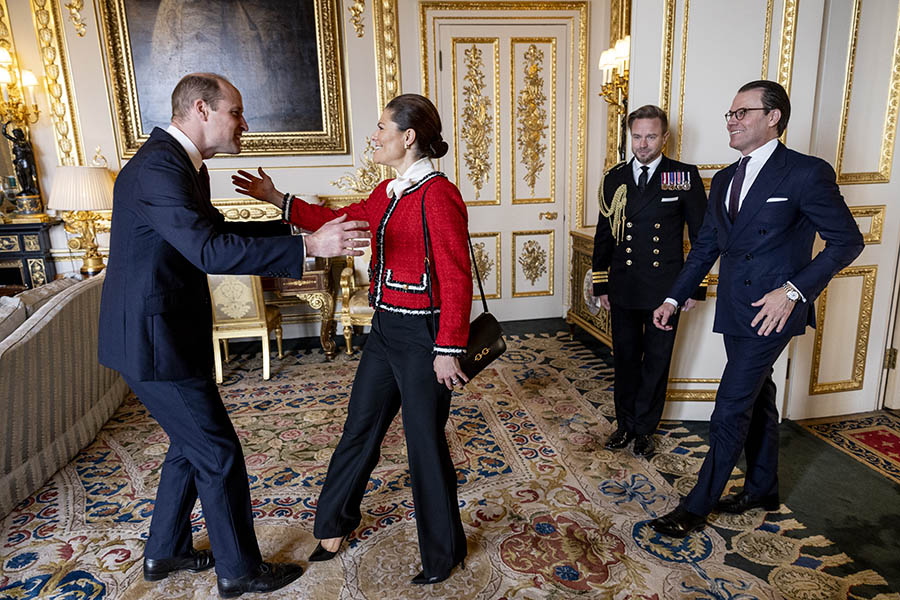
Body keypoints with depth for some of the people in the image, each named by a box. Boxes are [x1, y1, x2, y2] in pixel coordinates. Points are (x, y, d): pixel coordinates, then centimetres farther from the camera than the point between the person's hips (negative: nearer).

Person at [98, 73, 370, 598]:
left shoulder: (182, 163, 11)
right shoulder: (157, 167, -21)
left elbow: (217, 230, 20)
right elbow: (210, 251, -32)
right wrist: (308, 246, -33)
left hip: (167, 332, 10)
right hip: (154, 339, -10)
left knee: (193, 445, 22)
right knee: (220, 453, 2)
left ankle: (166, 552, 41)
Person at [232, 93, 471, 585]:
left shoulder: (438, 195, -18)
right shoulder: (388, 192, 9)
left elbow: (456, 280, -19)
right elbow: (340, 220, 19)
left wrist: (448, 350, -18)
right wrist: (278, 199, 17)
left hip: (421, 336, -8)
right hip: (385, 328, 8)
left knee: (426, 443, 7)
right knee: (359, 428, 20)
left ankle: (443, 553, 32)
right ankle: (335, 522, 44)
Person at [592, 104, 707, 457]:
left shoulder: (685, 177, -2)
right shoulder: (615, 178, 6)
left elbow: (702, 236, 0)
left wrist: (697, 286, -2)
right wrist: (601, 284, 7)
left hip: (665, 290, -2)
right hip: (623, 289, 3)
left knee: (657, 362, 9)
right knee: (625, 359, 13)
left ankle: (644, 429, 25)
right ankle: (625, 425, 29)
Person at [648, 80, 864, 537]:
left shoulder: (807, 173, -10)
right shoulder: (724, 179, 12)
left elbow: (847, 241, -9)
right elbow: (706, 246, 15)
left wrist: (794, 290, -19)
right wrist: (674, 298, 10)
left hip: (772, 310, -7)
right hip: (735, 310, 8)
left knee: (730, 410, -6)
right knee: (757, 399, 19)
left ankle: (697, 507, 7)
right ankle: (762, 490, 35)